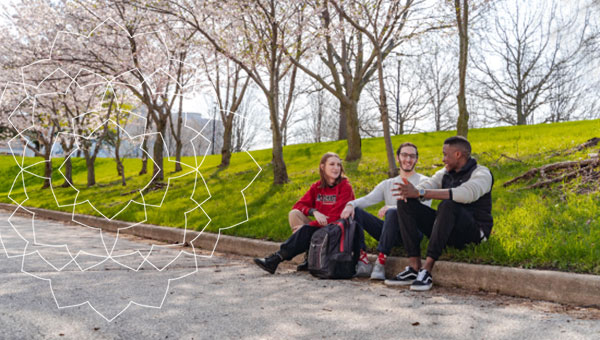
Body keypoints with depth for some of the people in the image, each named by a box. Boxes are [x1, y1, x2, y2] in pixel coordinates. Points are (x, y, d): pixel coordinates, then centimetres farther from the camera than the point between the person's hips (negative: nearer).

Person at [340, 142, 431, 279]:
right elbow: (368, 199, 6)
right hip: (392, 233, 5)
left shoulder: (423, 181, 5)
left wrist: (391, 207, -24)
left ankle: (381, 263, -32)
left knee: (392, 212, -36)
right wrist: (351, 204, -18)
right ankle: (363, 261, -21)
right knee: (355, 211, -11)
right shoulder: (387, 184, 20)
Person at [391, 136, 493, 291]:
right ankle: (414, 267, -20)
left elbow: (465, 194, -29)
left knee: (448, 205, -37)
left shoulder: (481, 174, -8)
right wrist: (408, 192, -26)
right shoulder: (445, 173, 15)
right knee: (406, 203, -8)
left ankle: (427, 270, -37)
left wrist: (420, 192, -34)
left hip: (474, 231, -7)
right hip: (447, 230, 7)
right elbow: (426, 186, 1)